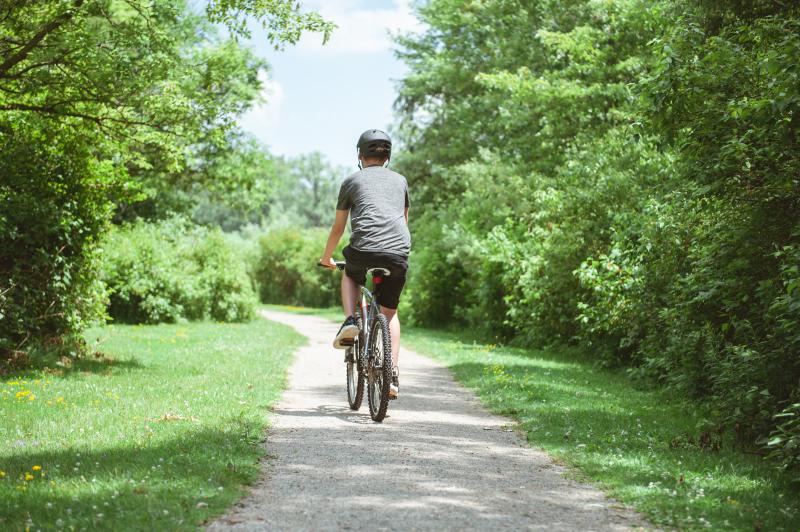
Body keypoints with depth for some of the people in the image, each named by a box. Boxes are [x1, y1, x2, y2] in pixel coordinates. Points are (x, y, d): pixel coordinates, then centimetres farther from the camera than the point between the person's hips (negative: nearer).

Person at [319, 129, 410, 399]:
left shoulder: (351, 181, 17)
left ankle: (350, 321, 10)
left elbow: (338, 227, 24)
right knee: (389, 312, 19)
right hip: (398, 255, 2)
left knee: (349, 274, 34)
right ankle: (392, 374, 6)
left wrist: (326, 258, 39)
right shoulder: (400, 180, 24)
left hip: (363, 252, -2)